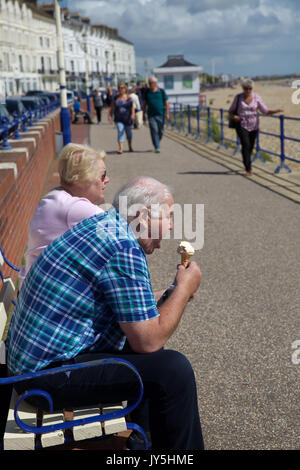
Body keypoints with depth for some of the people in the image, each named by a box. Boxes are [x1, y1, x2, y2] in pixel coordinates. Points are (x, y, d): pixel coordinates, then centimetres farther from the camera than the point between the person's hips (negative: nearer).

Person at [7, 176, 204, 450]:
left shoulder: (100, 223, 7)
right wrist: (185, 288, -7)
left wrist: (173, 294, 11)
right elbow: (148, 340, -20)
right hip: (49, 379, -10)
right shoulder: (125, 250, -22)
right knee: (173, 369, -16)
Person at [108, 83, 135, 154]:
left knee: (128, 132, 12)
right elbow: (111, 108, 5)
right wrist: (109, 115, -7)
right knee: (120, 131, -17)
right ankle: (121, 148, -22)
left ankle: (130, 146, 35)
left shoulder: (128, 97, 1)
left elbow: (132, 107, -4)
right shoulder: (116, 98, 4)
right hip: (119, 118, 0)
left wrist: (132, 114, -19)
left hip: (127, 118, 0)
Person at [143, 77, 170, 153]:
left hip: (160, 115, 0)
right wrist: (144, 114, 7)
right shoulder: (147, 92, 5)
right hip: (151, 115, 0)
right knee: (154, 131, -12)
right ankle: (157, 147, -11)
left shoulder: (161, 91, 1)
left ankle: (157, 143, 32)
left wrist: (167, 113, -6)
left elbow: (166, 103, 2)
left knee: (160, 132, 7)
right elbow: (144, 103, 11)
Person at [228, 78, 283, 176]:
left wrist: (275, 111, -23)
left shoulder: (257, 97, -3)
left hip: (254, 126, 2)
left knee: (250, 147, 10)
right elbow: (230, 111, 2)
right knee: (246, 145, -16)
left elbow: (265, 111, -5)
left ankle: (246, 164, 34)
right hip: (242, 126, -2)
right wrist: (234, 116, -20)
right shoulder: (238, 97, -5)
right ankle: (248, 169, -14)